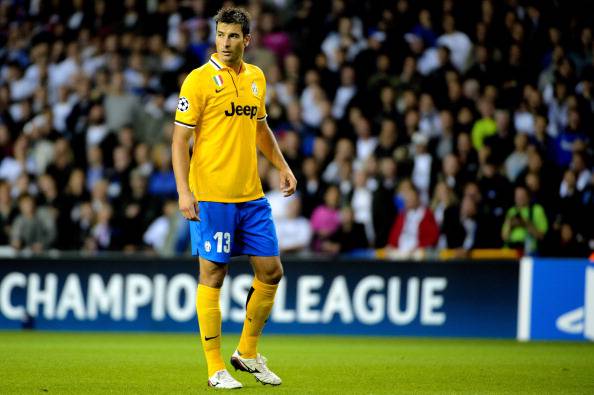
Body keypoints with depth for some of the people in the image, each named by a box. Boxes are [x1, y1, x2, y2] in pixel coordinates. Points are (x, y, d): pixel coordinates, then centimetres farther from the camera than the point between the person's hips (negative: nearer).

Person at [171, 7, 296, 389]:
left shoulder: (257, 77, 11)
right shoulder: (199, 80, -7)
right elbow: (180, 139, -8)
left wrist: (282, 166, 17)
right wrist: (184, 192, -16)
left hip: (252, 196, 6)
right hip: (211, 198, -6)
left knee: (271, 271, 7)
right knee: (213, 277, -1)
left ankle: (247, 354, 23)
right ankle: (216, 369, 5)